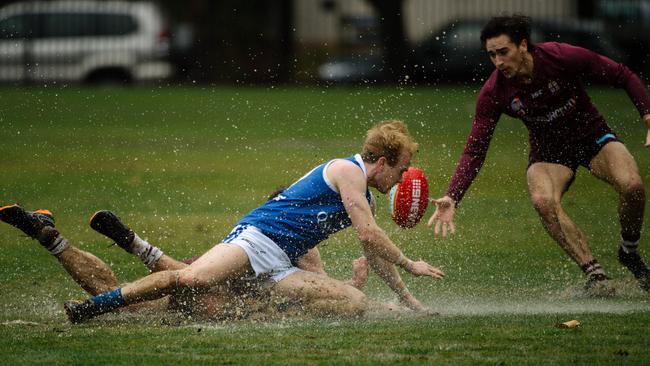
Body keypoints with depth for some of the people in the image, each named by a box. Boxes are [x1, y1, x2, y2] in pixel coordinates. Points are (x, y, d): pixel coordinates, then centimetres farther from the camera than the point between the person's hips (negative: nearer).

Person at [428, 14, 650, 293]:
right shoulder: (493, 93, -18)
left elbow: (624, 77, -10)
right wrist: (452, 198, -27)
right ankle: (596, 276, -26)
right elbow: (474, 151, -14)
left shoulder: (565, 58, -23)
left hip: (592, 136, -1)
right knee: (543, 202, -33)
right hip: (547, 152, 1)